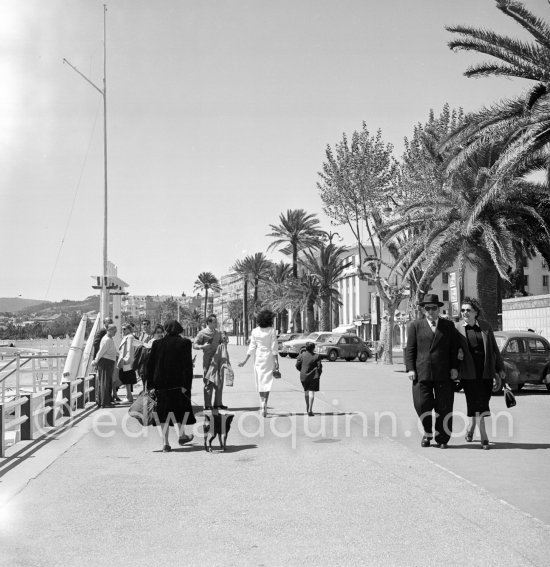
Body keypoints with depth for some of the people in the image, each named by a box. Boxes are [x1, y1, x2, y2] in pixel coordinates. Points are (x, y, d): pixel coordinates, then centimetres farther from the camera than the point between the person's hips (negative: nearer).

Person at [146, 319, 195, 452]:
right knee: (184, 406, 21)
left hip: (161, 384, 2)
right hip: (178, 383, -2)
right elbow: (187, 365, -11)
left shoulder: (157, 343, 4)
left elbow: (150, 365, 4)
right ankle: (181, 435, 17)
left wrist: (151, 384, 8)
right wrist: (186, 385, -10)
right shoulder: (184, 343, -4)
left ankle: (166, 443, 4)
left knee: (166, 411, 8)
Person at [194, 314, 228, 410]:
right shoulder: (202, 333, -6)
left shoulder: (218, 333, 13)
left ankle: (218, 403, 17)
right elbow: (194, 345, -8)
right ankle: (207, 405, 0)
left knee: (219, 382, 7)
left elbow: (223, 343, 17)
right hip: (208, 360, -6)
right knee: (209, 383, -4)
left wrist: (224, 339, -5)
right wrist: (202, 346, -28)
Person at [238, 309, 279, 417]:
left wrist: (245, 361, 5)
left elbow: (252, 347, 0)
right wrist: (277, 362, -6)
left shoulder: (255, 331, 0)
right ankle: (264, 404, -17)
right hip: (268, 357, -3)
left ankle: (263, 404, 16)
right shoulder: (272, 331, -8)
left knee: (260, 381, 13)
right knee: (267, 381, -2)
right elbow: (274, 347, -10)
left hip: (258, 358, 3)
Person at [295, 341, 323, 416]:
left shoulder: (302, 355, -3)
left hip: (303, 376, 2)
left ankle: (307, 407, 33)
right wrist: (318, 375, 11)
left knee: (306, 391, 21)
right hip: (314, 376, -2)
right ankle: (310, 410, -12)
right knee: (311, 392, -3)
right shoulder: (317, 356, -7)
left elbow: (297, 365, 2)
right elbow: (319, 367, -5)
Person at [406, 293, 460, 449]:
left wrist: (454, 368, -1)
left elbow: (454, 349, 10)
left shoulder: (449, 325, 12)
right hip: (422, 373, 0)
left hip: (443, 374, 1)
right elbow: (410, 349, 5)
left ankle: (441, 438, 13)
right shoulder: (415, 325, 9)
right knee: (422, 405, -3)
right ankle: (427, 433, 19)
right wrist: (410, 369, -4)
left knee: (444, 407, 1)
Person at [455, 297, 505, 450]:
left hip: (486, 370, 3)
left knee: (482, 401, 7)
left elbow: (494, 348, 12)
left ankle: (471, 427, 31)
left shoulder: (485, 327, 8)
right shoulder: (457, 328, 2)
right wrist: (457, 351, -12)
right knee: (476, 403, -7)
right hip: (468, 371, -2)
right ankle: (483, 437, -6)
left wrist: (500, 368, 11)